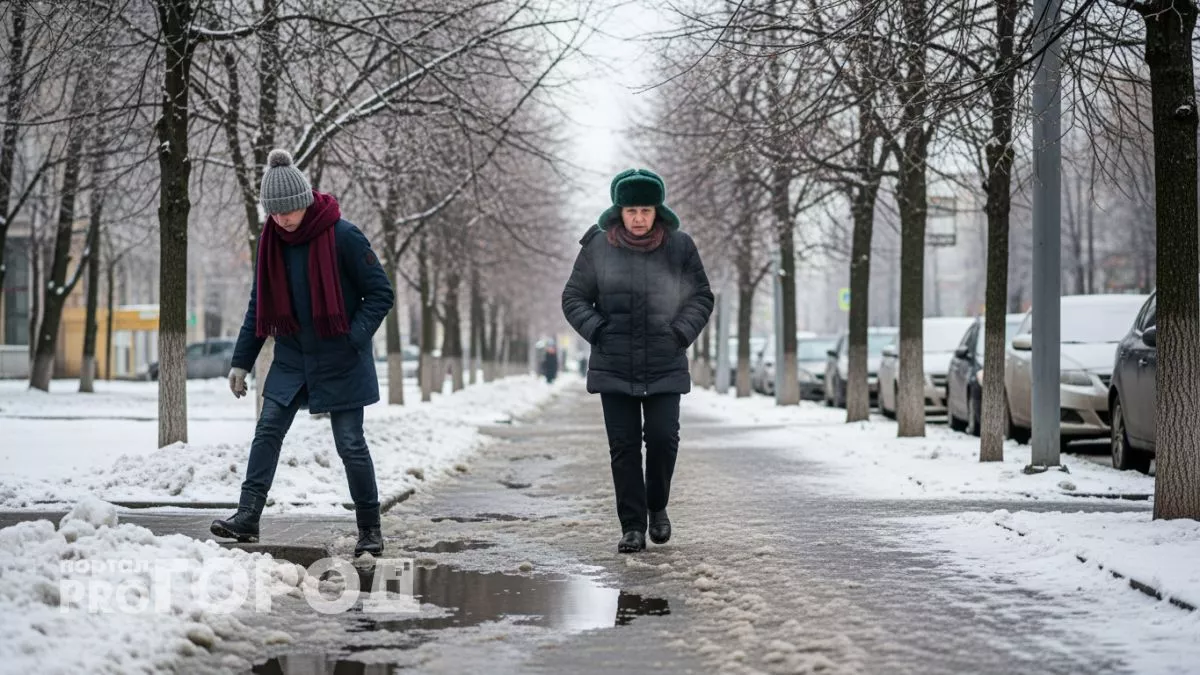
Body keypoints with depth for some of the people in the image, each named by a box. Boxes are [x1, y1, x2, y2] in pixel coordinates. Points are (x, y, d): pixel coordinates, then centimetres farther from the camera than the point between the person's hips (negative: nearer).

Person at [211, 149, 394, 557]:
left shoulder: (342, 236, -16)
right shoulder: (271, 242, 1)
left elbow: (381, 294, -10)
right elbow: (259, 306, 9)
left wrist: (354, 339, -21)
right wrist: (241, 361, 6)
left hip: (340, 362, -5)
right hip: (292, 356, 5)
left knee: (350, 444, 0)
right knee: (267, 432, -5)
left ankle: (370, 529, 13)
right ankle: (247, 518, -5)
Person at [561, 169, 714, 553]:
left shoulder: (679, 247, -1)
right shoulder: (598, 247, -2)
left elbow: (701, 297, 7)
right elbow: (574, 297, 6)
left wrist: (680, 334, -6)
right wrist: (597, 332, -7)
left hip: (665, 367, 0)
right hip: (614, 368, 0)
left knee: (663, 438, -8)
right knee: (623, 446, 0)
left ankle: (657, 506, 18)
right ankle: (632, 526, 7)